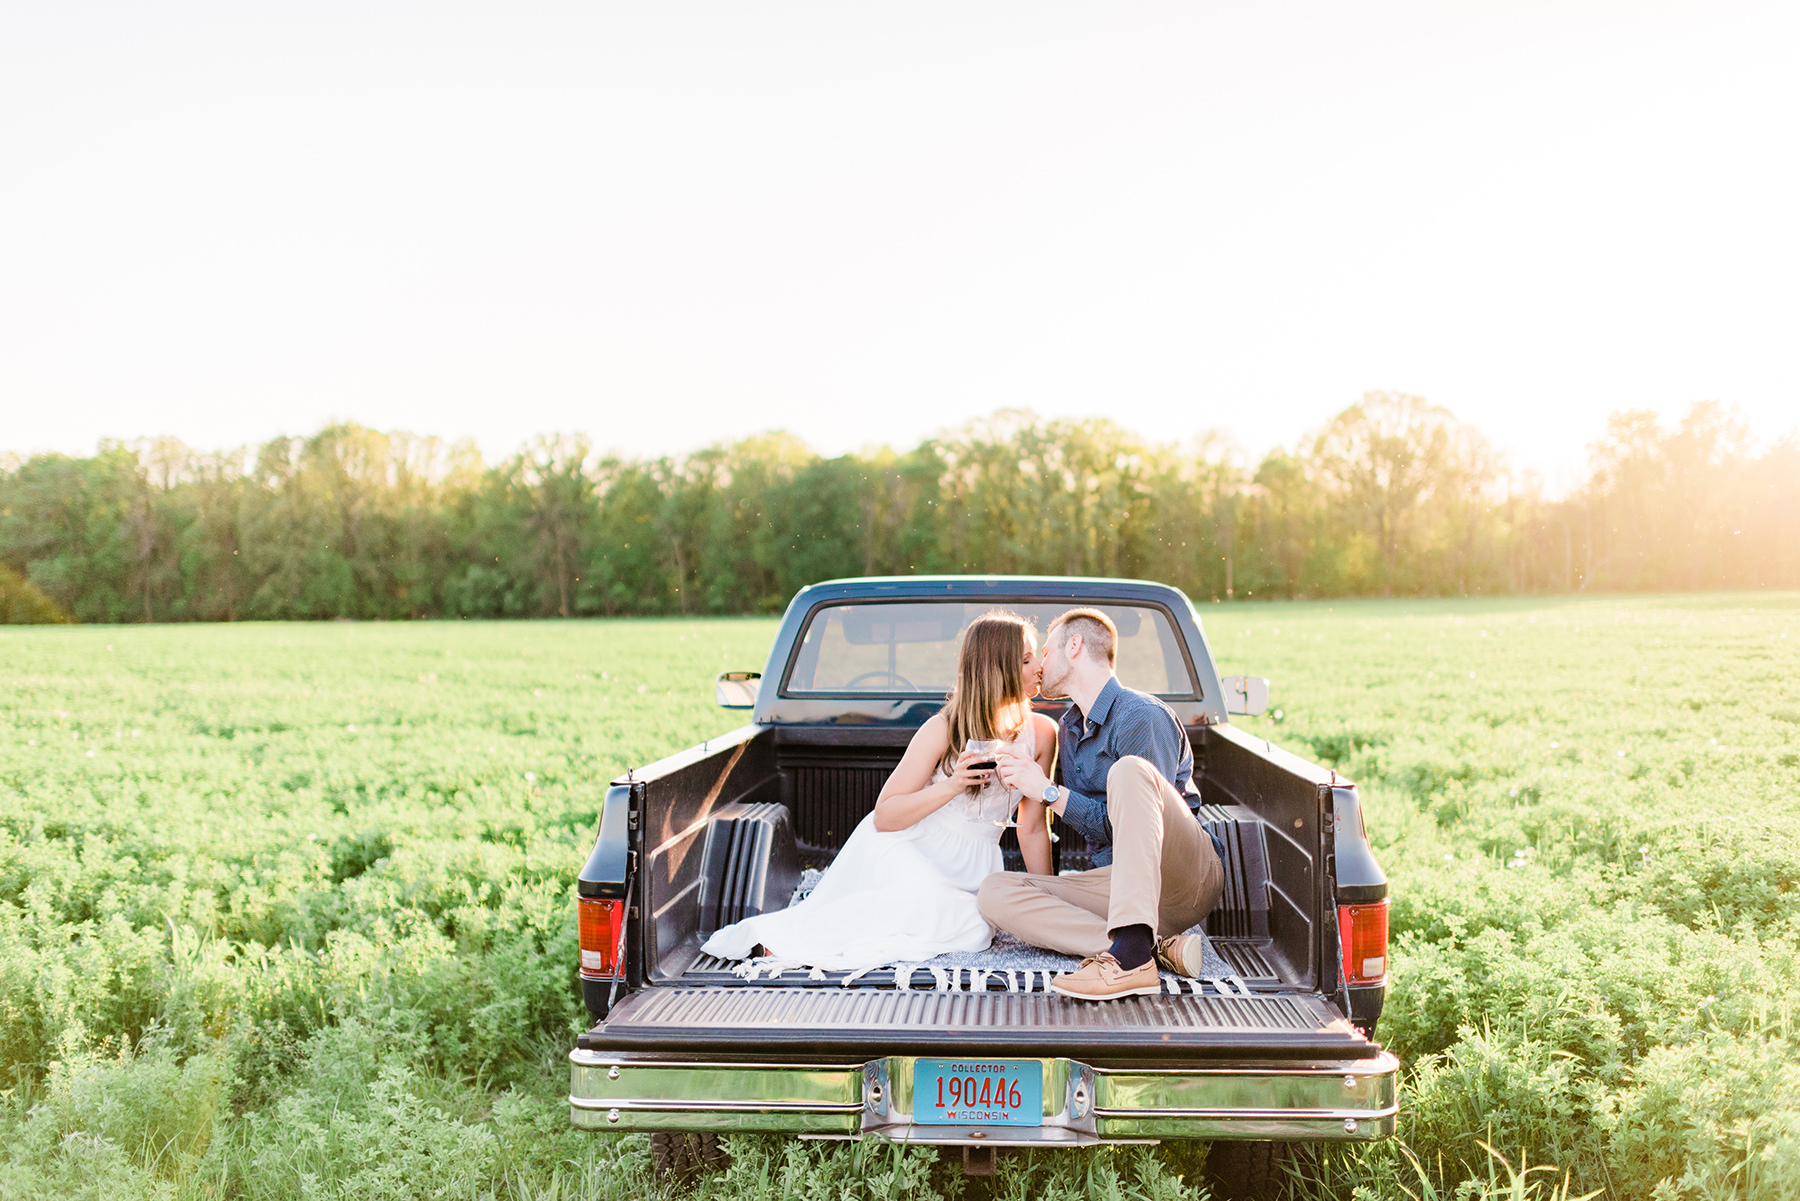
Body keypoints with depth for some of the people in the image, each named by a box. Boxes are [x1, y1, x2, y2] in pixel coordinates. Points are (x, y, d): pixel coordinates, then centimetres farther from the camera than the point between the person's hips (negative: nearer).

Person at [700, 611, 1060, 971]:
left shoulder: (1041, 733, -2)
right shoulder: (943, 729, -13)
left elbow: (1033, 828, 6)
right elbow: (884, 816, -12)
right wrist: (951, 786, -25)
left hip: (969, 869, 4)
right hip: (906, 849, -4)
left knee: (977, 930, -30)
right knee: (929, 897, -39)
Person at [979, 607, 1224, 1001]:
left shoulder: (1142, 716, -9)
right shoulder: (1068, 728, 18)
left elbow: (1129, 823, -15)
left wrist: (1049, 792, -13)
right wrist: (1029, 786, 10)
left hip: (1186, 878, -7)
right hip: (1115, 882, 7)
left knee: (1128, 770, -33)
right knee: (994, 893, -13)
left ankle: (1131, 956, -47)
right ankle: (1157, 948, -27)